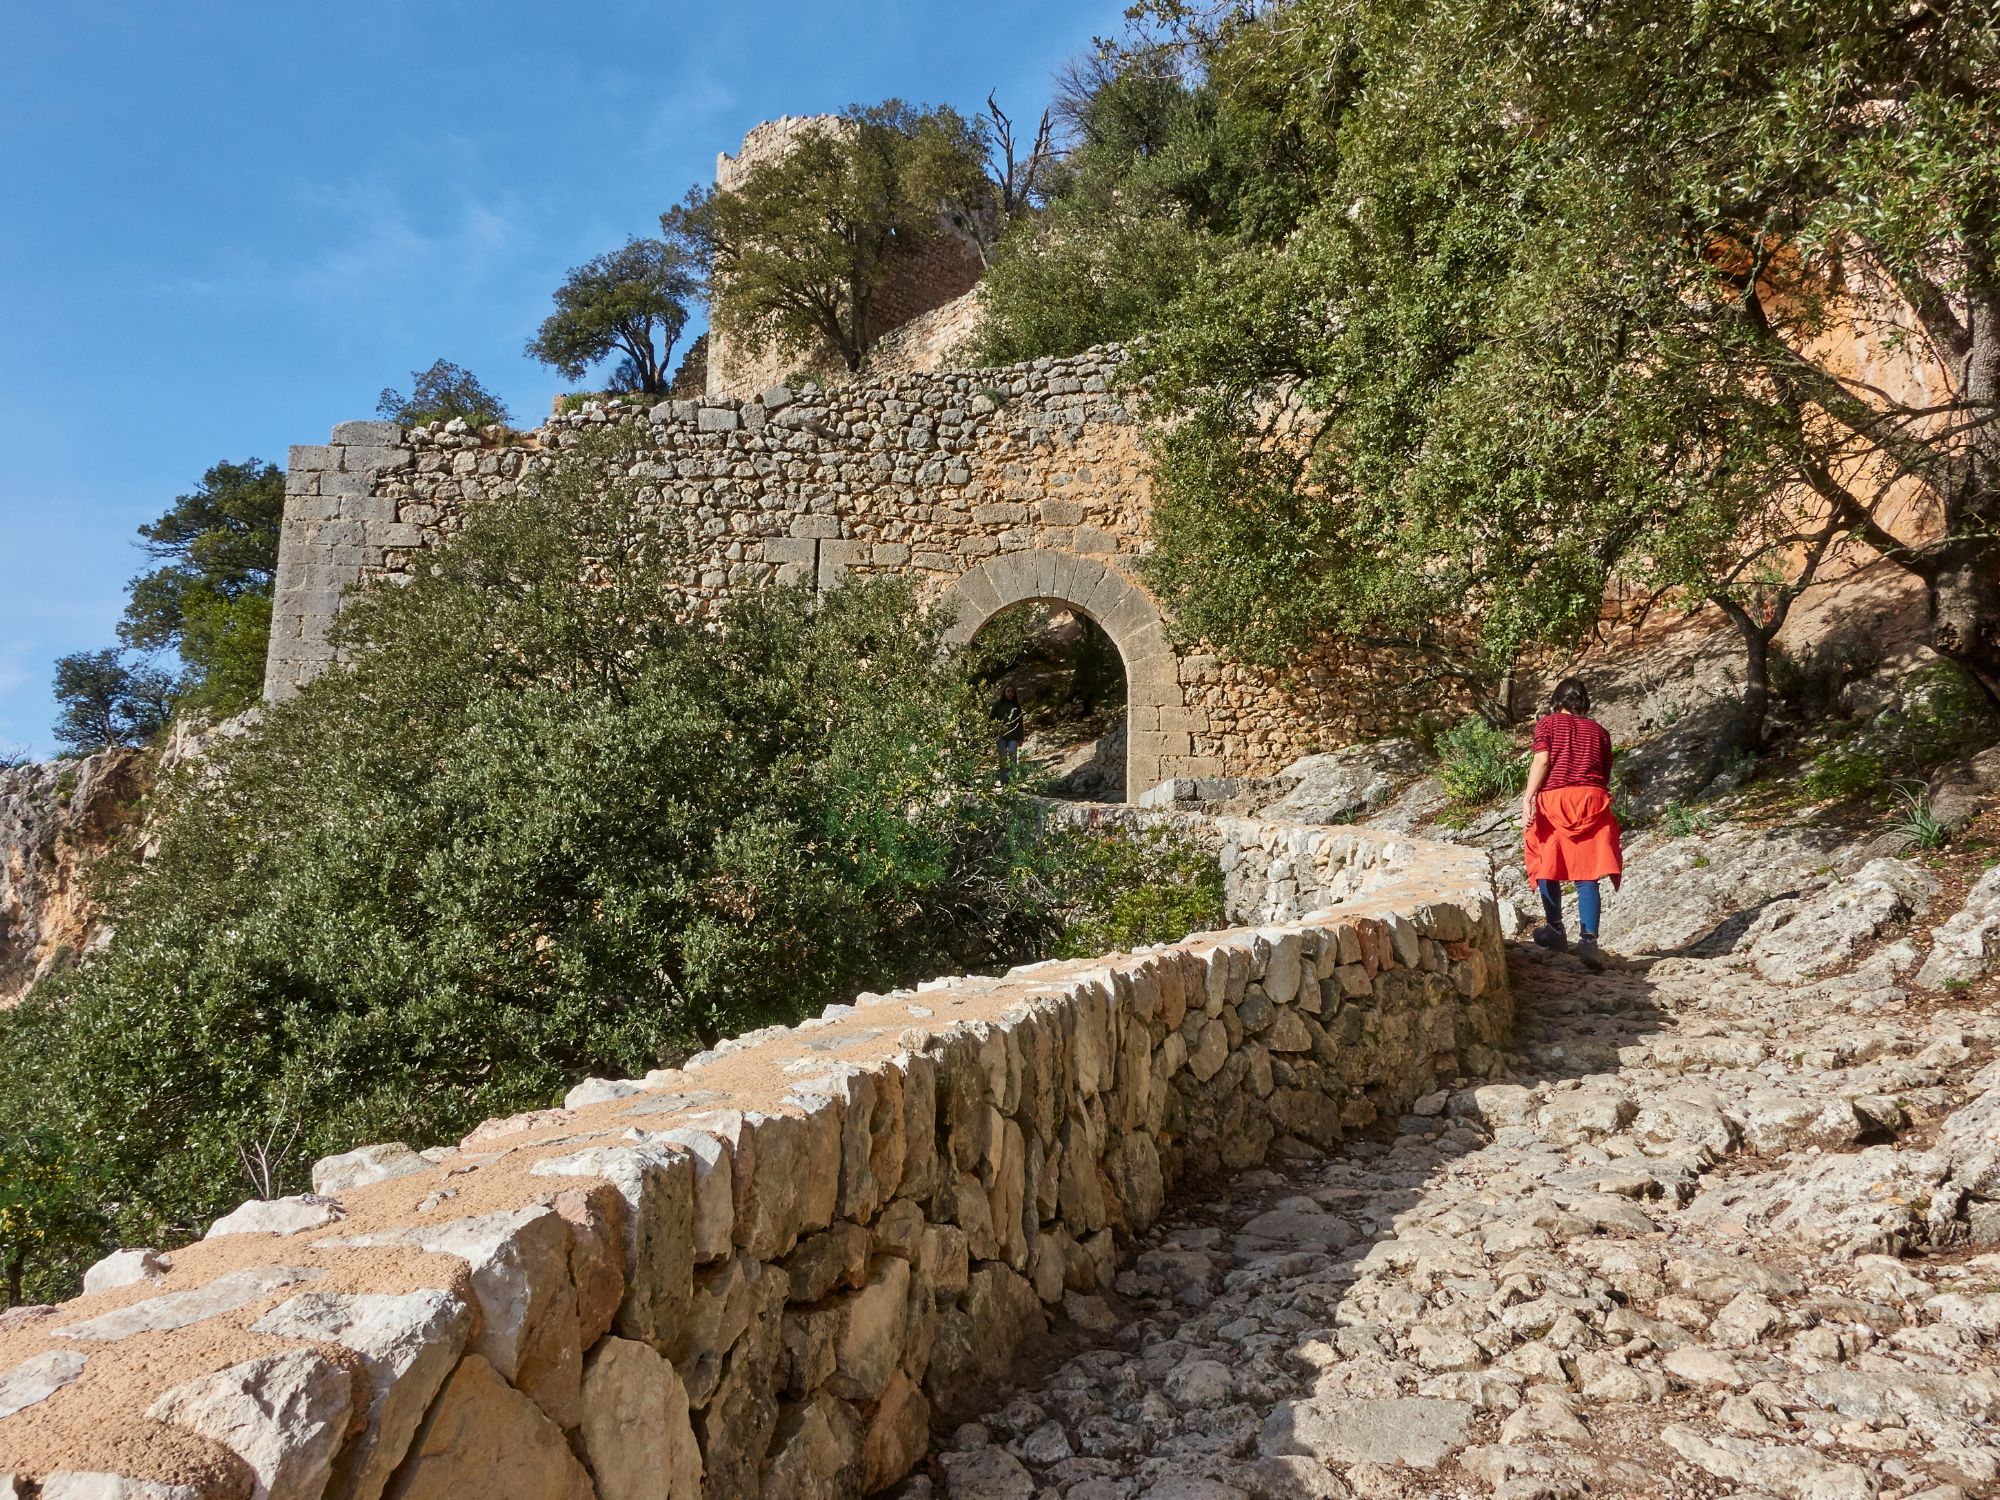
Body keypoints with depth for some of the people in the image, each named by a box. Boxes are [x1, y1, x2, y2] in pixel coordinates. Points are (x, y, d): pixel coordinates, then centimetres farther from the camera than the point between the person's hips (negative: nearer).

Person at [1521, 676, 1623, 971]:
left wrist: (1527, 798, -11)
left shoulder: (1548, 723, 10)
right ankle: (1588, 939, -16)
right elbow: (1605, 775, 17)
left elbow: (1542, 761, -6)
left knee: (1548, 866, 16)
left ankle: (1556, 930, 25)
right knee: (1587, 875, -2)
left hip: (1553, 799, -2)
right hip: (1592, 801, 2)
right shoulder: (1599, 730, 19)